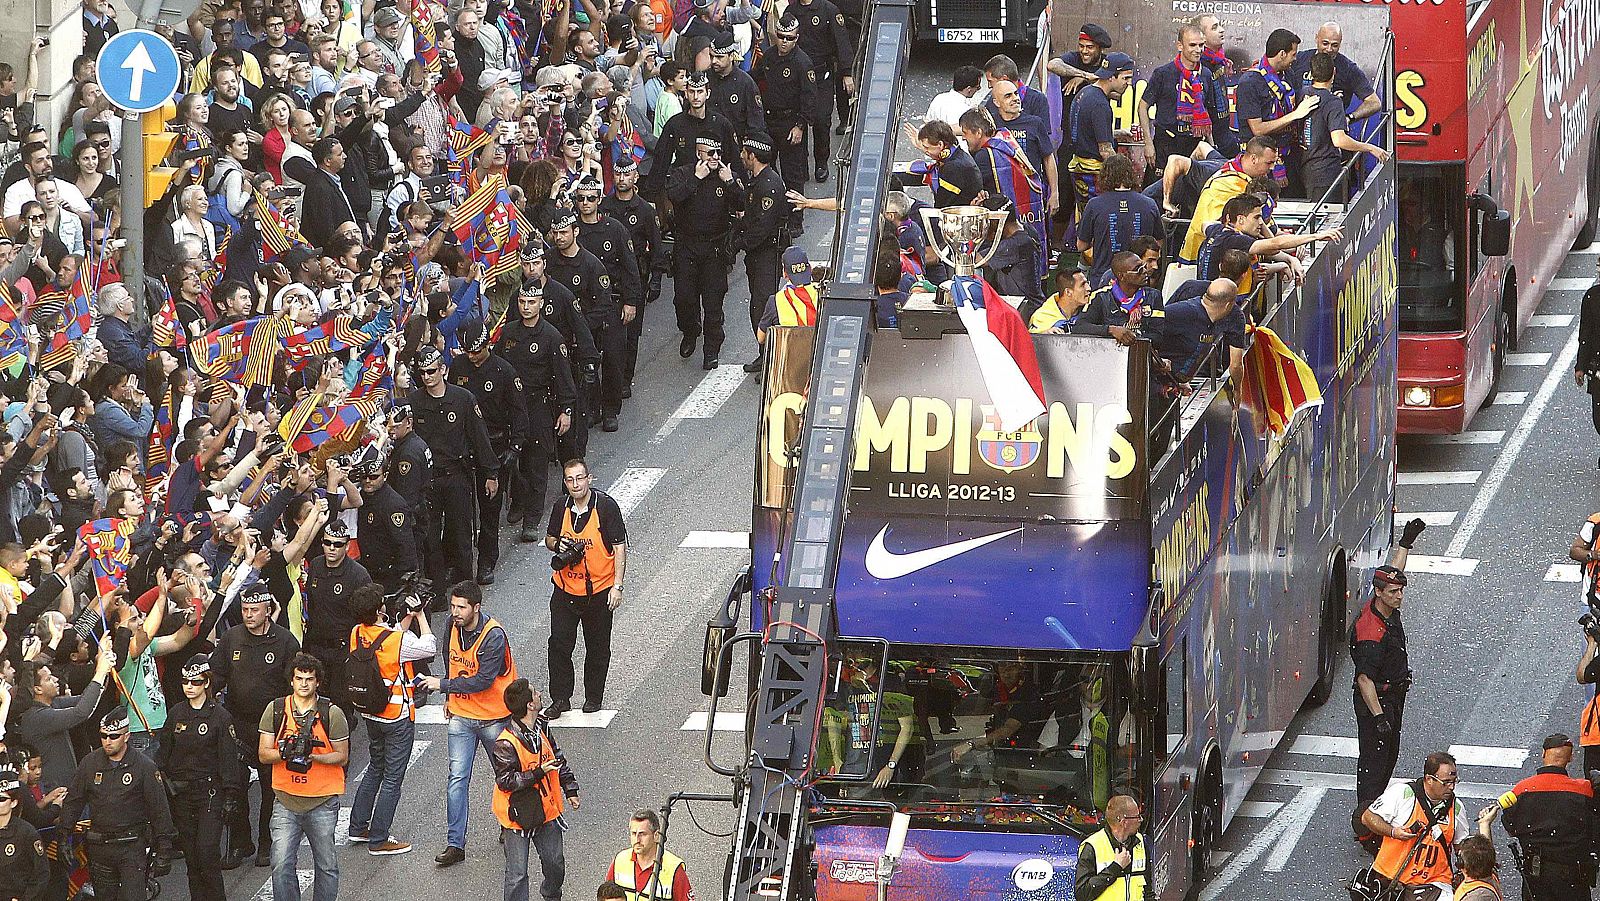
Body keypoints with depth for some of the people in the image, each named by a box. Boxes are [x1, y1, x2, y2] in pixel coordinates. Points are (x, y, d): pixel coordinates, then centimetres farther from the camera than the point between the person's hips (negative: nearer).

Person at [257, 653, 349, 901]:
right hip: (286, 799, 1)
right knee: (281, 864, -7)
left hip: (323, 801, -1)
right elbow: (263, 754, 2)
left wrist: (313, 756, -19)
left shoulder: (332, 714, -3)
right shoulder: (275, 710, 2)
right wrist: (284, 753, -19)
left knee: (326, 866, 8)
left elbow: (342, 756, -1)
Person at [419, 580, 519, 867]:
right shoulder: (454, 625, -4)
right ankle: (455, 844, -5)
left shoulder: (494, 636, -25)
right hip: (461, 715, 5)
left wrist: (443, 685, -26)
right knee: (457, 778, -4)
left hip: (492, 717, -5)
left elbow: (483, 680, -29)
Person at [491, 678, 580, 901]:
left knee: (555, 863, 20)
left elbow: (558, 759, 15)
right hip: (519, 815, -7)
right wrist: (540, 772, -30)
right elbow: (506, 781, -24)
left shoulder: (541, 727, 0)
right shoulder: (505, 744, -25)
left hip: (547, 810, 7)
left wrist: (570, 790, 17)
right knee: (517, 873, 0)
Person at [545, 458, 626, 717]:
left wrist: (617, 586, -13)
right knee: (559, 644, -1)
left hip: (598, 590, -3)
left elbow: (620, 548, -9)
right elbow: (549, 538, 16)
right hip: (566, 588, 3)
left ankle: (594, 697, 24)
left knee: (597, 647, 9)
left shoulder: (606, 506, -12)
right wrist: (557, 544, -10)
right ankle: (560, 699, 10)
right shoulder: (561, 507, 1)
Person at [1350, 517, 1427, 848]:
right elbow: (1365, 678, -30)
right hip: (1375, 700, -10)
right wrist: (1378, 716, -32)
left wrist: (1405, 542, 25)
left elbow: (1393, 571, 19)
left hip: (1394, 696, 10)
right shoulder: (1371, 633, -29)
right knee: (1374, 760, -7)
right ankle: (1366, 829, -3)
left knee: (1389, 754, 20)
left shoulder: (1387, 607, -2)